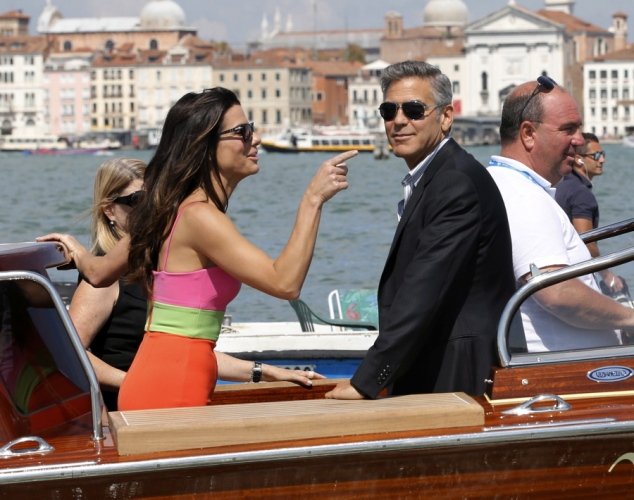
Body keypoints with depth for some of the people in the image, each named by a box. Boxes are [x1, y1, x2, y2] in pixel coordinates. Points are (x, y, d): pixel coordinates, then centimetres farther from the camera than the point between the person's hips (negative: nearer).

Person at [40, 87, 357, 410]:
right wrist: (313, 199, -23)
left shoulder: (170, 212, 13)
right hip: (173, 388, -10)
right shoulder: (200, 216, -16)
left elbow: (99, 272, 24)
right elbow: (285, 282, -25)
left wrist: (76, 250, 46)